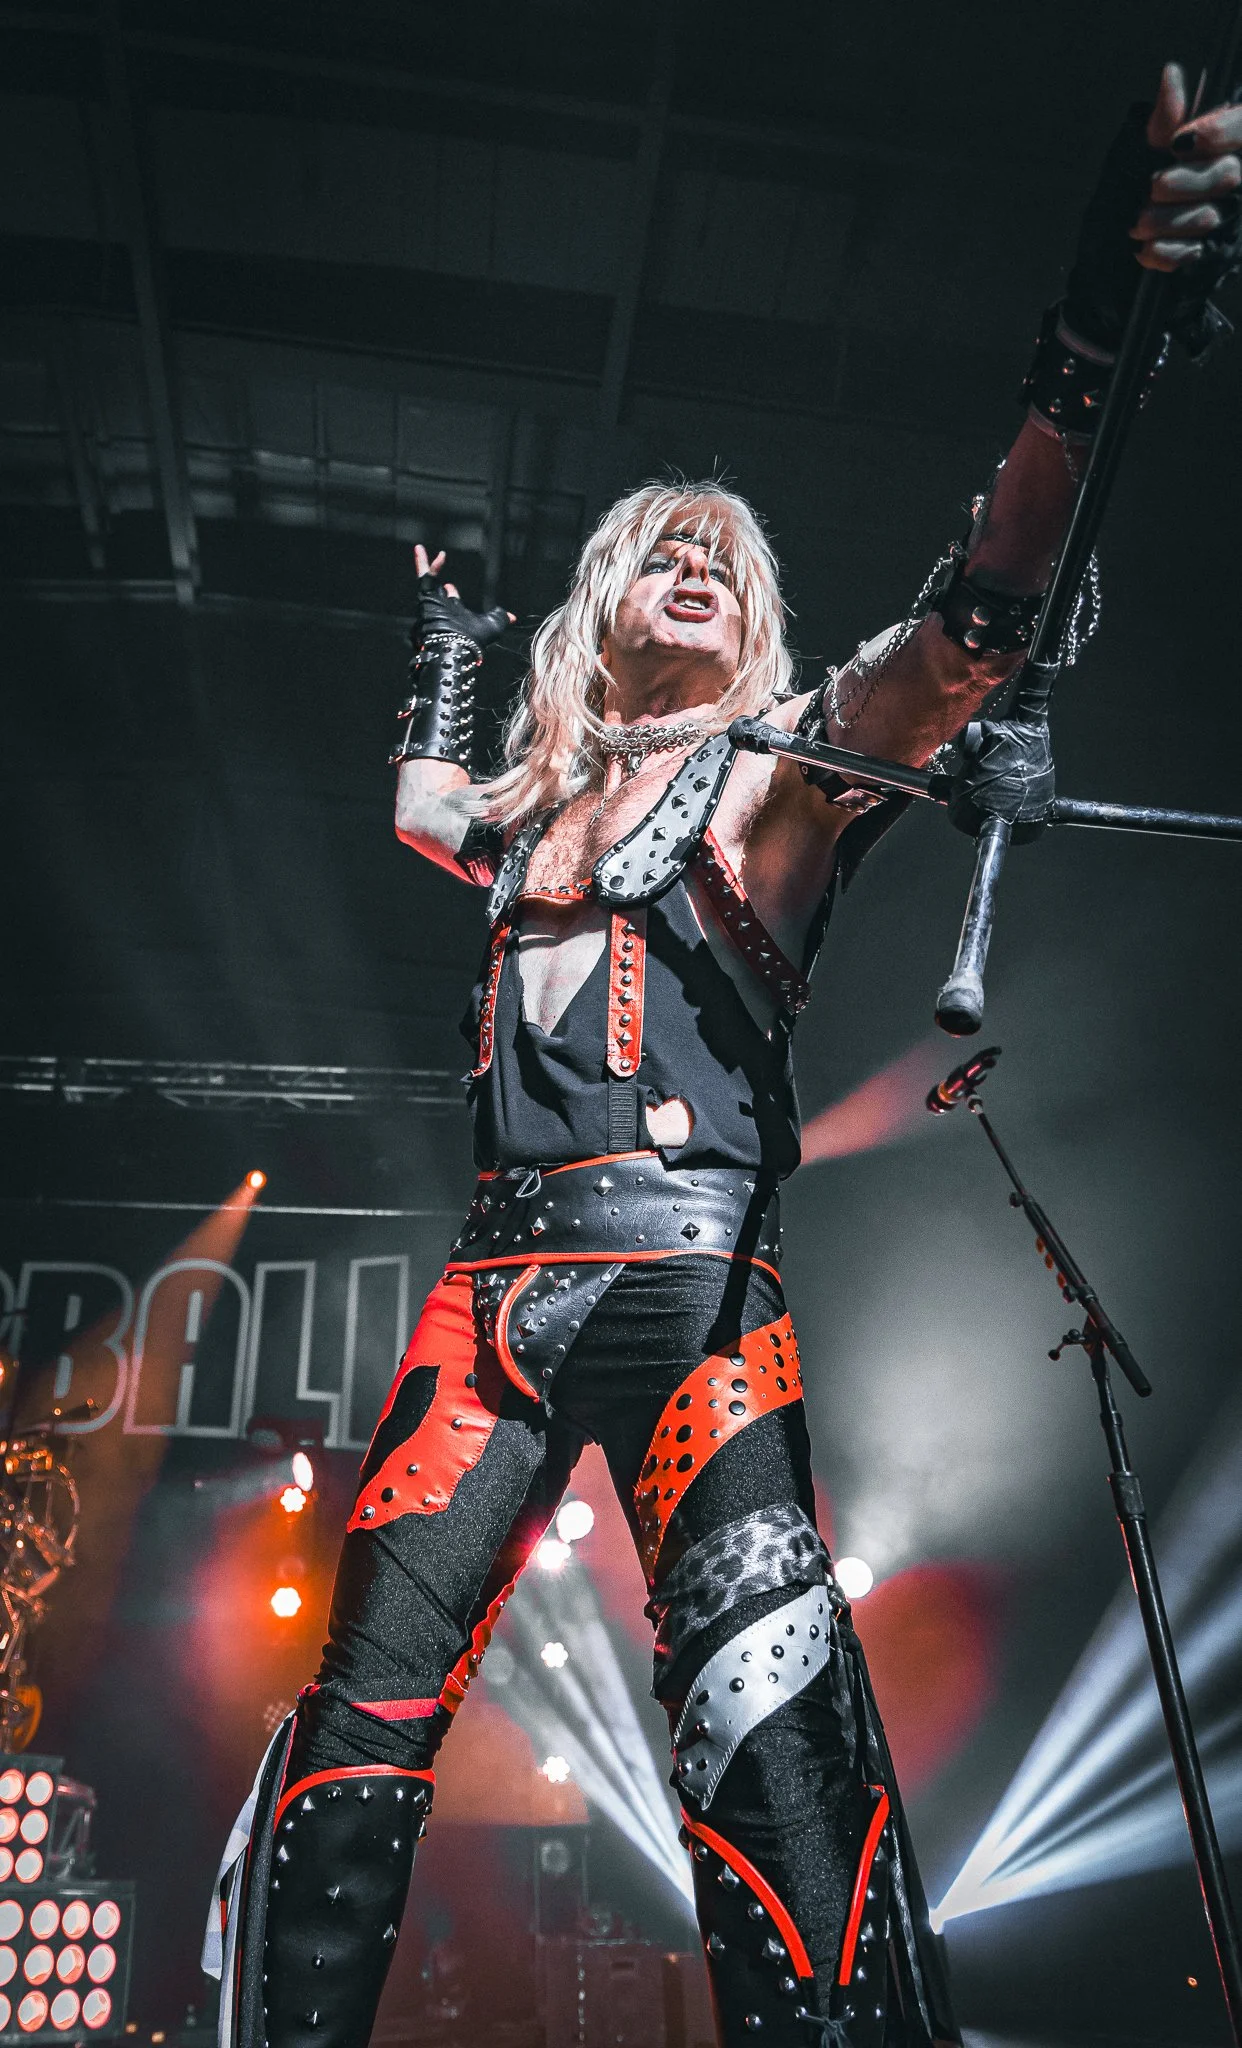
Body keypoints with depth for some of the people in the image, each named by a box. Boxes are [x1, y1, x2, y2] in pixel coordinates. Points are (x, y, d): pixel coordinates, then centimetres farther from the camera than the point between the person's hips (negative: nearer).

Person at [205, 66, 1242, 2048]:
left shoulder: (784, 761, 10)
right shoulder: (536, 803, 23)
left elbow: (967, 632, -7)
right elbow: (418, 804, 45)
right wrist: (445, 646, 51)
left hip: (689, 1266, -4)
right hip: (496, 1271, 5)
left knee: (757, 1677, -19)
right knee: (365, 1696, 1)